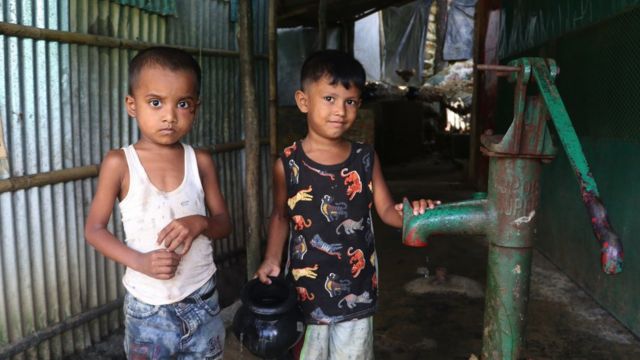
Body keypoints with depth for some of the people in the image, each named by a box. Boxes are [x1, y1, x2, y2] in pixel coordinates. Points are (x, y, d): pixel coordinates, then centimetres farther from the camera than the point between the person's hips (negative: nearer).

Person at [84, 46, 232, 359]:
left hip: (202, 301, 2)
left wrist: (200, 222, -20)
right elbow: (94, 229, -4)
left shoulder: (200, 161, -4)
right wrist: (141, 261, -19)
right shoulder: (119, 163, -9)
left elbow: (224, 223, 3)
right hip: (146, 308, -1)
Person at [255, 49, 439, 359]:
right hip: (306, 288, -1)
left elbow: (386, 210, -2)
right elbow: (280, 215, 4)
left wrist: (406, 213, -23)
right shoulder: (287, 163, -10)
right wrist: (272, 258, -7)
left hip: (356, 290, 2)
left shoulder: (366, 159, -5)